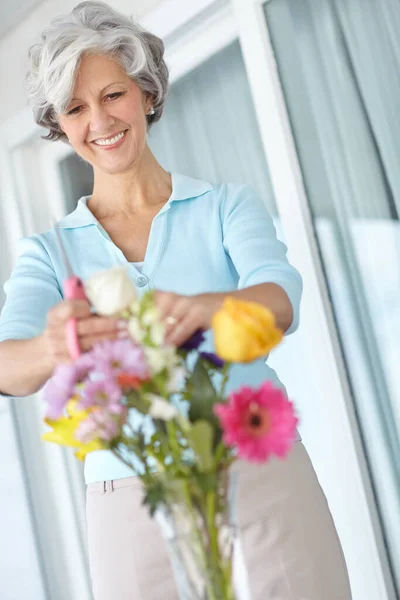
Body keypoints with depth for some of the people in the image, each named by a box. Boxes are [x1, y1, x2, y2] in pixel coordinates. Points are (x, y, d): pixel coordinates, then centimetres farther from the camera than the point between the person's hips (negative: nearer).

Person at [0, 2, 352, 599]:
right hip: (131, 508, 1)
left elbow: (281, 297, -14)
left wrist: (201, 308, -37)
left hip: (262, 478, -1)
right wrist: (53, 348, -34)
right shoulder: (49, 251, 8)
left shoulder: (227, 205, 5)